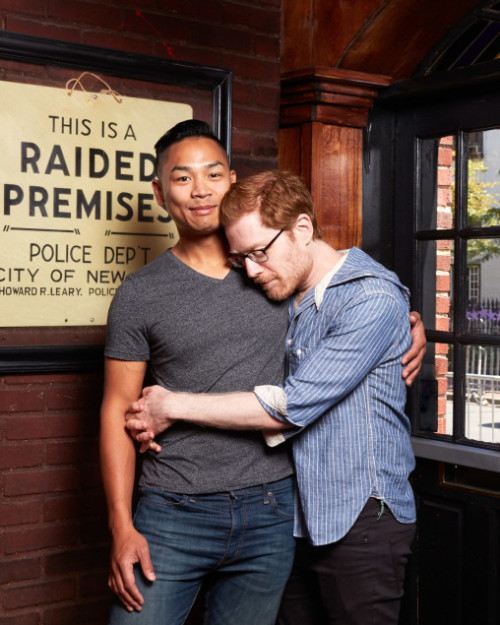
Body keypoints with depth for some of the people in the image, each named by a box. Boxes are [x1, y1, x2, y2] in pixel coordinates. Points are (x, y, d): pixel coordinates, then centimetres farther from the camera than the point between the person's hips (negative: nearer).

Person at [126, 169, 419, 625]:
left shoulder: (372, 298, -17)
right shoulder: (283, 297, 10)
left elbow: (291, 407, -22)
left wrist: (173, 406, -13)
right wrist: (159, 416, -3)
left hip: (360, 519, -7)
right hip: (299, 518, 7)